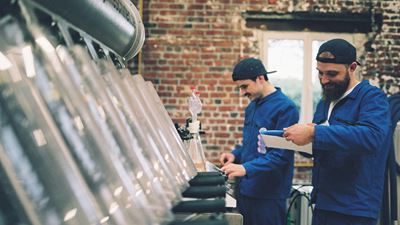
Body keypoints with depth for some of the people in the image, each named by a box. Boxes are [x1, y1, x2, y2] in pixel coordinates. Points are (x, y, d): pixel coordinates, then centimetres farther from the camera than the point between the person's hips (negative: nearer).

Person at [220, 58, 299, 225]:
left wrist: (246, 168, -27)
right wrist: (236, 155, 4)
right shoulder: (252, 107, 12)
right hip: (246, 190, 8)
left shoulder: (285, 108, -14)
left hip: (269, 195, -8)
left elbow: (281, 154, -20)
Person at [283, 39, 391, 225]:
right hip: (323, 203, 7)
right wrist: (303, 140, -4)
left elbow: (371, 137, -31)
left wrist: (314, 133, -33)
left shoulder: (372, 97, -11)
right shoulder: (325, 103, 14)